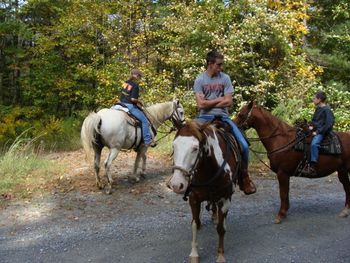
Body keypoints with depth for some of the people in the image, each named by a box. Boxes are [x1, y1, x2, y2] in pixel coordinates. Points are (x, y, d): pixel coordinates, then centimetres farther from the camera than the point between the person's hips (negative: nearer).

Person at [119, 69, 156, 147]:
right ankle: (147, 140, -10)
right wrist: (139, 102, -2)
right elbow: (133, 99, -21)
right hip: (130, 106, -9)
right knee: (144, 121, -8)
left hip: (122, 103, 9)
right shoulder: (135, 86, -13)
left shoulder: (126, 83, 11)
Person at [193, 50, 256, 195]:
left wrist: (209, 103, -6)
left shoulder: (225, 78, 4)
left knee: (244, 146, -11)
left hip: (222, 116, 1)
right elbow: (201, 104, -9)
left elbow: (228, 102, -5)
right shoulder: (200, 80, 0)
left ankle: (244, 176, 11)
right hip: (205, 117, -1)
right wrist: (219, 99, -4)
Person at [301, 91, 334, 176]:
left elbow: (329, 124, -17)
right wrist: (311, 126, 8)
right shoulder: (318, 109, 15)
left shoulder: (327, 110, -11)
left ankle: (312, 168, -37)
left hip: (322, 132, -10)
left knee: (314, 144, -35)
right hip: (315, 130, 10)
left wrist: (318, 132, -18)